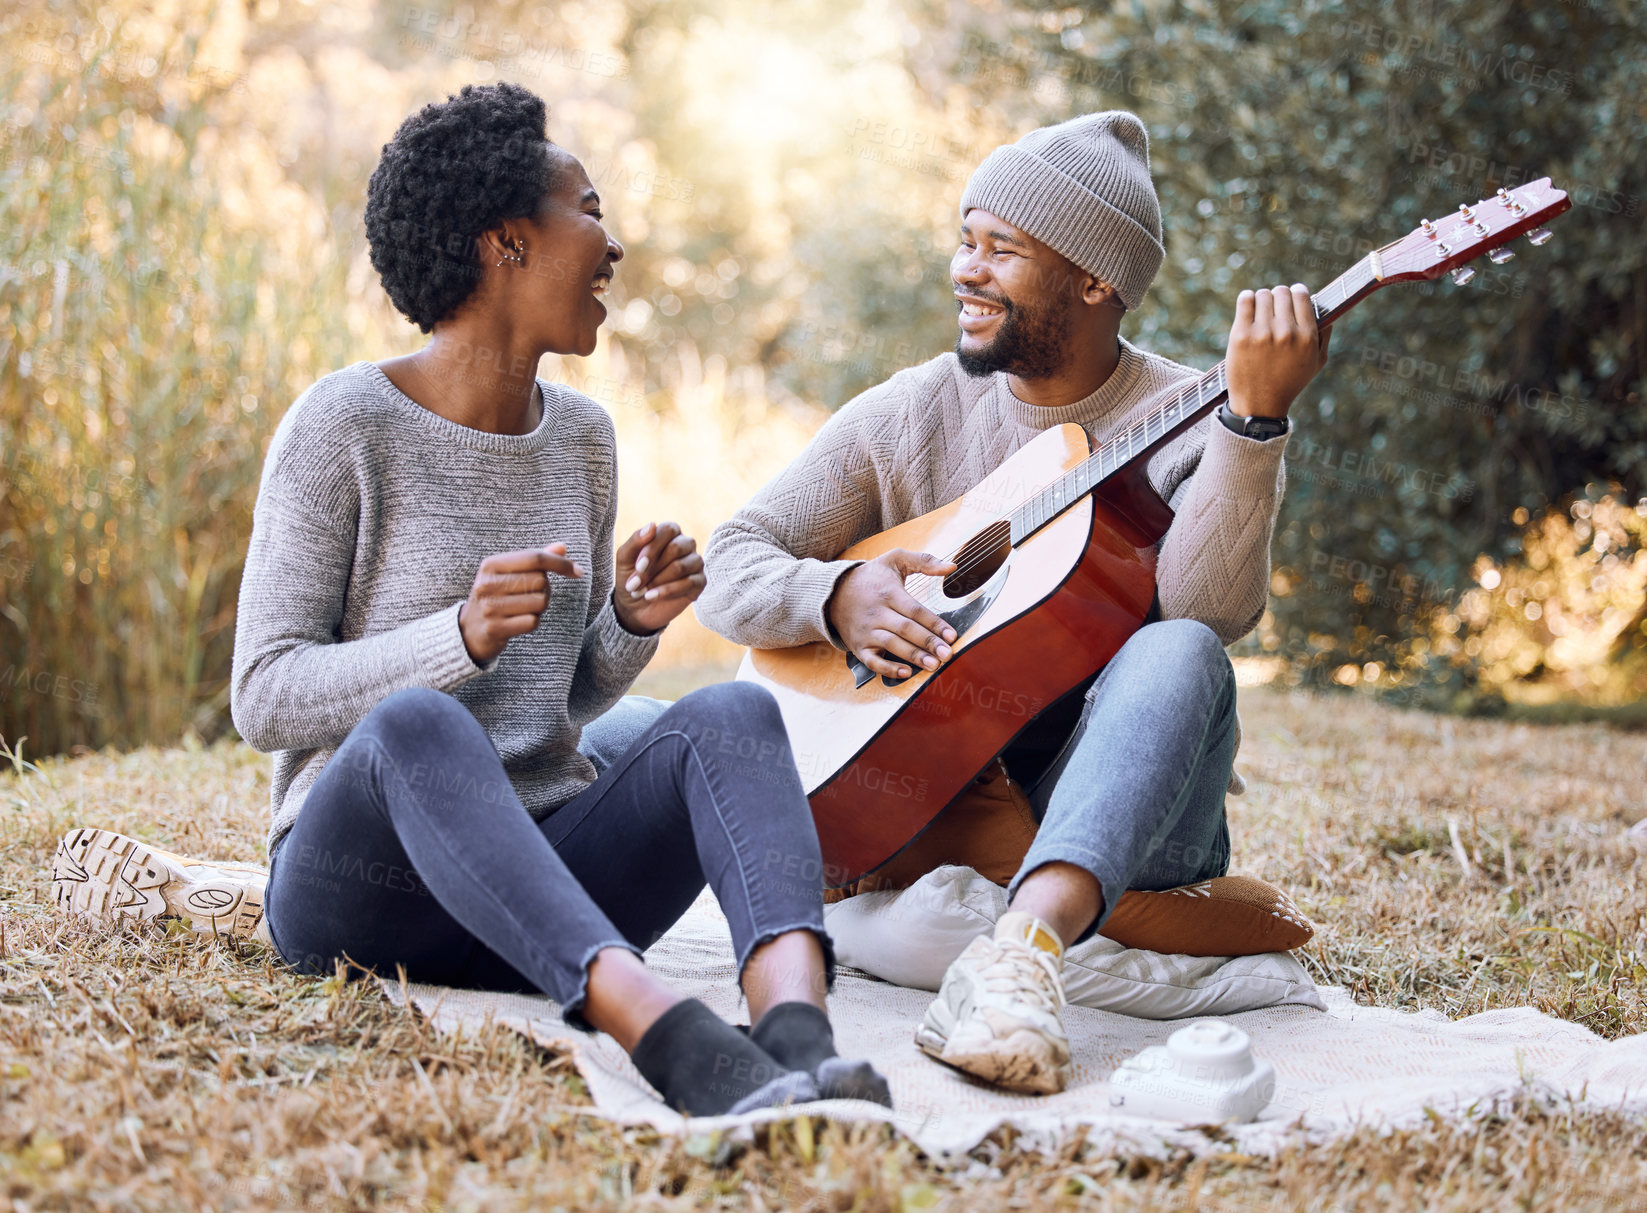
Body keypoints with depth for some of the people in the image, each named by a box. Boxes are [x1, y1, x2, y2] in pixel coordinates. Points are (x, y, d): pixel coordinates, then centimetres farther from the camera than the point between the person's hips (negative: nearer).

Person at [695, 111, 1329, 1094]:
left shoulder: (1191, 427, -3)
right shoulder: (910, 415, 6)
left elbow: (1208, 610, -23)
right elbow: (728, 567, 2)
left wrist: (1258, 416, -35)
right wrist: (835, 596, -19)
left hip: (1113, 810, -3)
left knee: (1179, 655, -34)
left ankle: (1026, 943, -54)